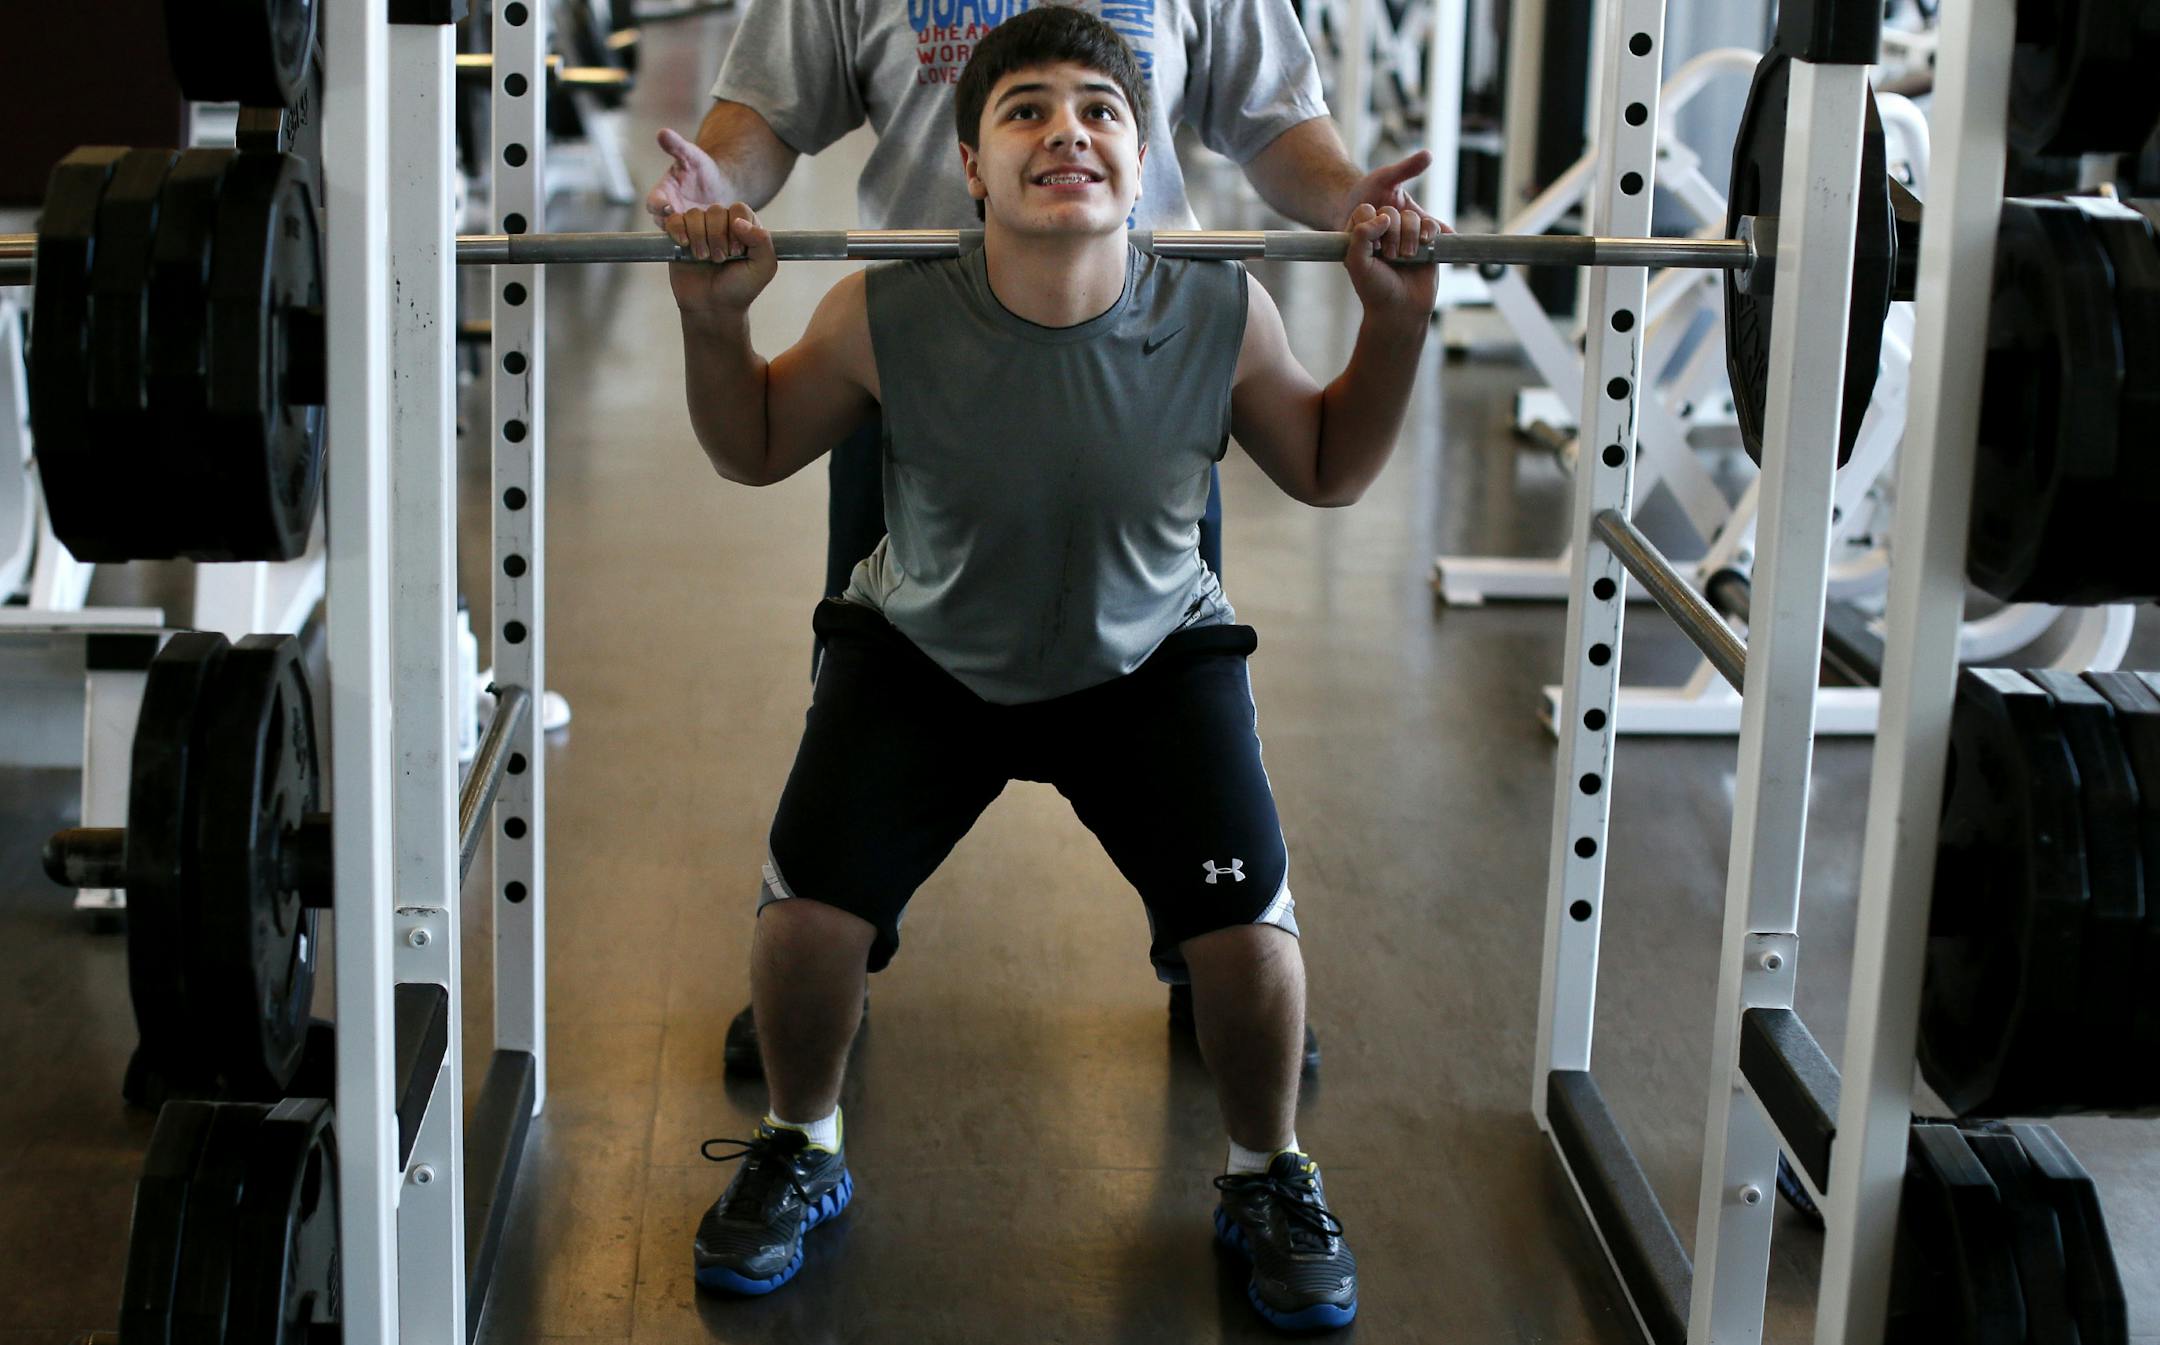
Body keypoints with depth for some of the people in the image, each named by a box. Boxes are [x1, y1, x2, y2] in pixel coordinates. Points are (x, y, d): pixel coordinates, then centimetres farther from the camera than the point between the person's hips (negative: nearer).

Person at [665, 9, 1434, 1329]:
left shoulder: (1223, 320, -24)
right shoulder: (885, 320, -25)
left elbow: (1329, 470, -4)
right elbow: (757, 449, -5)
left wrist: (1397, 327, -19)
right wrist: (715, 325, -23)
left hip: (1148, 652, 0)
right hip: (927, 651, 0)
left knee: (1245, 911, -18)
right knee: (811, 903, -18)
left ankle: (1269, 1179, 13)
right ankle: (802, 1151, 15)